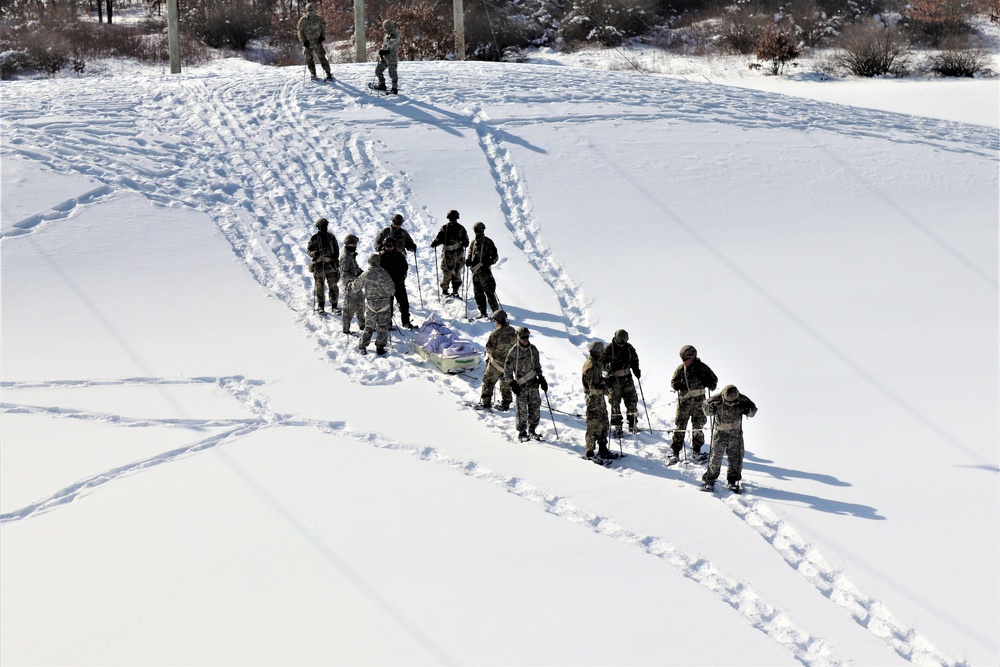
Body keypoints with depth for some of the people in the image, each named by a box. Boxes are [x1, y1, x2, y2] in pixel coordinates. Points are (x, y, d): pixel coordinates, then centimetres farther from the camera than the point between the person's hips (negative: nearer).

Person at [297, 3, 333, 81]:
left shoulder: (319, 19, -1)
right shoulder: (303, 20, -3)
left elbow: (323, 28, 9)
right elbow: (300, 31, 1)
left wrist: (322, 36, -6)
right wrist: (304, 41, -9)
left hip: (317, 42, -1)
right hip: (307, 43, 1)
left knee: (322, 57, -6)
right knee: (309, 59, 7)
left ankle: (328, 73, -3)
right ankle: (313, 73, 22)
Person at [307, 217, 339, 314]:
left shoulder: (331, 237, 7)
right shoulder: (314, 238, -1)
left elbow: (336, 248, 16)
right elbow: (309, 250, 2)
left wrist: (335, 258, 4)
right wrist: (314, 253, -19)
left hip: (331, 265, 2)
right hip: (319, 265, -2)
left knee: (333, 286, 1)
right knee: (320, 287, 2)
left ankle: (334, 305, 12)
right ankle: (320, 306, 14)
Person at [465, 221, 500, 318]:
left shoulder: (488, 242, -3)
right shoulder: (473, 242, 14)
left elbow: (495, 256, -3)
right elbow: (470, 254, 23)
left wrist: (488, 262, -20)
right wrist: (468, 260, 1)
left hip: (484, 271, -6)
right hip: (475, 271, 6)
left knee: (489, 292, -8)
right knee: (478, 293, 8)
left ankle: (497, 312, -4)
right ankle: (482, 312, 17)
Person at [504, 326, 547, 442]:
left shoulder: (533, 349, 7)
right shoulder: (514, 351, -6)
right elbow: (507, 370, -2)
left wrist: (541, 379, 10)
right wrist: (512, 384, -9)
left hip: (533, 383, 4)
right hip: (521, 385, -4)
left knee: (535, 407, 3)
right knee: (522, 410, -4)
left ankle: (532, 430, 18)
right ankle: (522, 433, 8)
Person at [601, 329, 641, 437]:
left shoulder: (629, 348, 3)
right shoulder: (609, 349, -8)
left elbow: (634, 360, 16)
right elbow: (603, 364, -8)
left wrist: (636, 370, 1)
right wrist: (611, 366, -28)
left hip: (627, 378, 4)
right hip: (614, 379, -4)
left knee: (632, 401, 5)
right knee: (615, 404, -2)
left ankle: (632, 424, 18)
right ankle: (617, 426, 6)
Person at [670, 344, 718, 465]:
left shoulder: (702, 367, -4)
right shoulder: (680, 369, 0)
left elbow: (714, 379, 6)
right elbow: (673, 382, 9)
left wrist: (711, 384, -17)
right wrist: (677, 385, -14)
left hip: (699, 401, 0)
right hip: (684, 400, 0)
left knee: (698, 426, 8)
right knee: (680, 426, -1)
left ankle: (696, 451, 24)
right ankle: (675, 452, 4)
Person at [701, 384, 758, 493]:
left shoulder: (742, 400, -14)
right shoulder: (716, 400, -18)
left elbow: (753, 409, -1)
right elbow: (707, 410, -2)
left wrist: (748, 410, -23)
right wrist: (710, 409, -25)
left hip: (736, 433, 2)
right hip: (720, 433, -2)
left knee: (736, 458, 2)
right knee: (716, 457, -3)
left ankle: (732, 481, 17)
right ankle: (710, 480, 11)